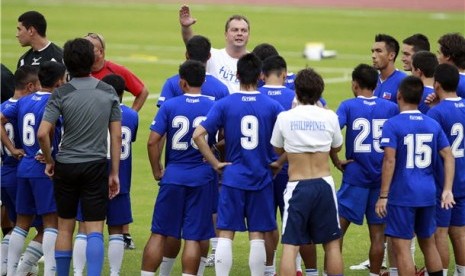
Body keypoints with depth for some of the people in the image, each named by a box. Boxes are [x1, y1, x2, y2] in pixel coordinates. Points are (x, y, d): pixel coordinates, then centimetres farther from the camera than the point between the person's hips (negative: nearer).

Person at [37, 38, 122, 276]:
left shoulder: (61, 94, -8)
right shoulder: (109, 93, -2)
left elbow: (42, 133, -14)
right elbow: (116, 136, -1)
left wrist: (49, 162, 2)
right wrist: (114, 173, 5)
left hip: (66, 166, 0)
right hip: (96, 166, 0)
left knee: (65, 227, 13)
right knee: (95, 230, -1)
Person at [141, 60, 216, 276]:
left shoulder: (169, 106, -3)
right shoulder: (214, 107, -1)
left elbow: (152, 141, -7)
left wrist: (157, 171, 6)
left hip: (173, 175, 0)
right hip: (202, 177, 0)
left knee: (159, 234, 7)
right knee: (193, 237, 2)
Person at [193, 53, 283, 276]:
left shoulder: (224, 104, -4)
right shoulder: (272, 106, -2)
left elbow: (198, 135, -11)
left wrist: (215, 163, -3)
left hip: (232, 178, -1)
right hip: (261, 179, 1)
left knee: (225, 234, 2)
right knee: (257, 236, 6)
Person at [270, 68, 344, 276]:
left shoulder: (285, 118, -3)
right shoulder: (329, 117, 0)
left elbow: (278, 149, 12)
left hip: (297, 186, -1)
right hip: (324, 184, 1)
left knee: (290, 246, -2)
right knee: (332, 244, 12)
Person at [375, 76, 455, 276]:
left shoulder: (392, 125, -9)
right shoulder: (433, 125, 7)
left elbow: (389, 160, -15)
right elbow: (448, 156, 4)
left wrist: (383, 196, -12)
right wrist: (447, 190, 4)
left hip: (402, 195, -6)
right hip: (428, 194, 6)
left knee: (401, 247, -3)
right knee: (428, 243, 20)